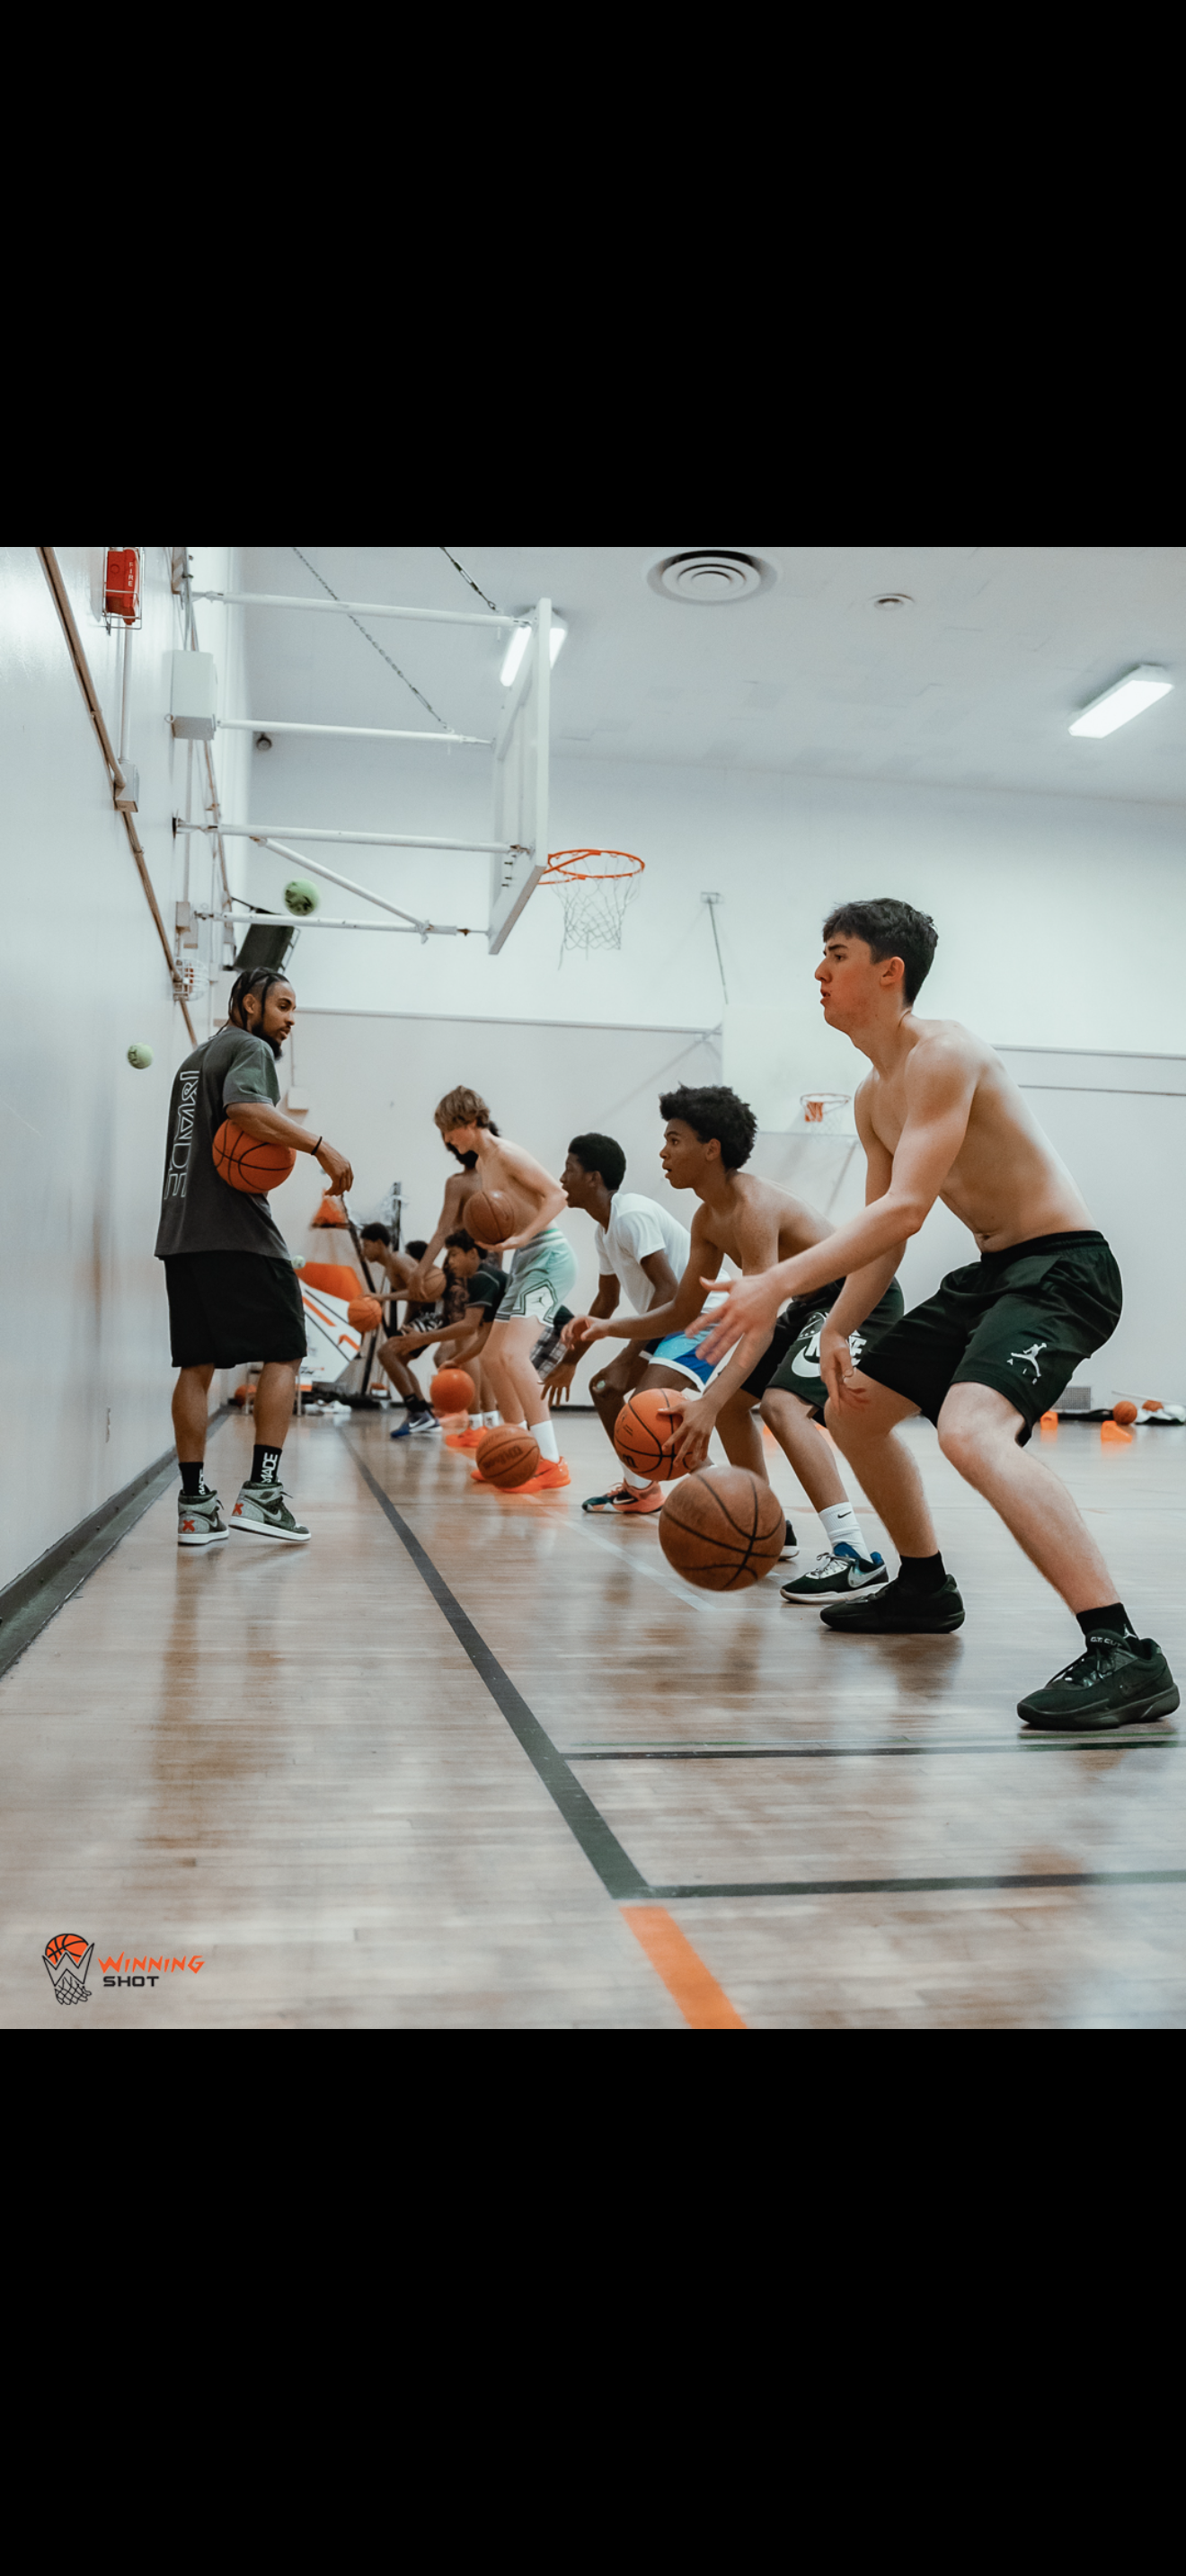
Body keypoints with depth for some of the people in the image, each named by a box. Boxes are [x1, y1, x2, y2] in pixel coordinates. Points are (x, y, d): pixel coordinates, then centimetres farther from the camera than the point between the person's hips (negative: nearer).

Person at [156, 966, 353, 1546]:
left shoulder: (194, 1059, 26)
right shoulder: (251, 1048, -2)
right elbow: (245, 1106, -23)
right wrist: (319, 1145, -22)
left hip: (181, 1231, 8)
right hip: (237, 1228, -8)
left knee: (196, 1365, 6)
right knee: (283, 1353, -1)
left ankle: (195, 1506, 5)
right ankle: (259, 1492, -8)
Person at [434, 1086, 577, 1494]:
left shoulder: (507, 1155, -12)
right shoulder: (481, 1164, 16)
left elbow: (557, 1194, -20)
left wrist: (521, 1238, -25)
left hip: (548, 1257, -11)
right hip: (525, 1263, 11)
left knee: (512, 1354, -24)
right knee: (493, 1357, 15)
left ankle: (551, 1462, -25)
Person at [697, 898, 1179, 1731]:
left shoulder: (943, 1053, -18)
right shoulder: (875, 1097, 12)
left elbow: (906, 1209, -29)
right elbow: (883, 1232, 15)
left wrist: (782, 1281, -34)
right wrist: (837, 1329, 0)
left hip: (1062, 1266, -10)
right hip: (992, 1271, 10)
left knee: (971, 1428, -35)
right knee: (854, 1411, 17)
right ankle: (925, 1589, 35)